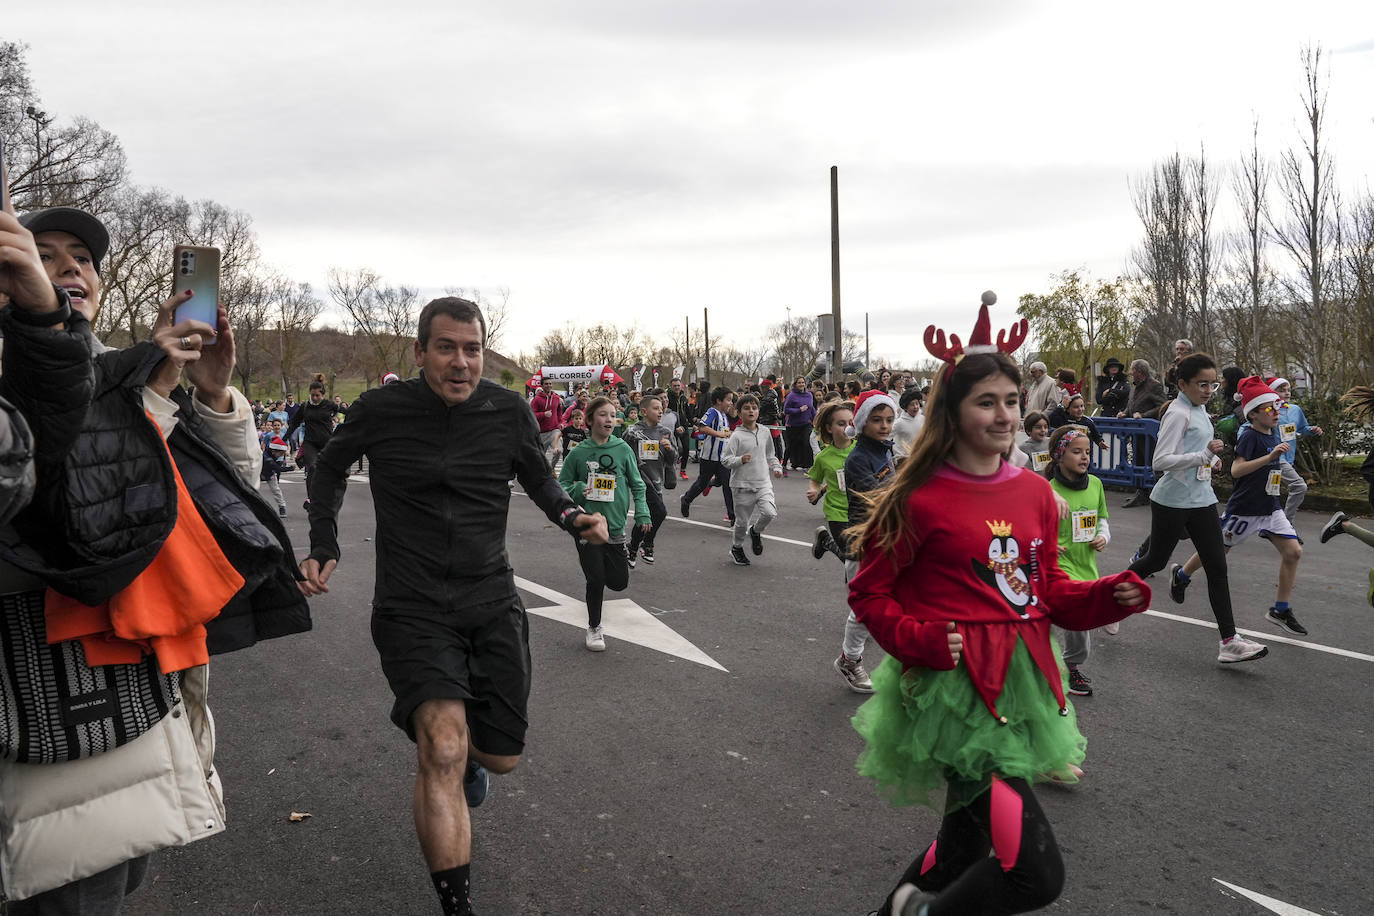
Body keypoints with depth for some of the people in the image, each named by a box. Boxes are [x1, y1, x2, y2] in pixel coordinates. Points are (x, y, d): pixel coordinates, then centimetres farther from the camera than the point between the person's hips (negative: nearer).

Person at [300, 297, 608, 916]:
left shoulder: (509, 411, -4)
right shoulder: (380, 410, -8)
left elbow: (537, 477, 14)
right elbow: (330, 468, 13)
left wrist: (573, 516, -7)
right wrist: (323, 545, 2)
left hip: (492, 602, 3)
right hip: (413, 608, -3)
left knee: (502, 757, 10)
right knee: (443, 751, -22)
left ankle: (469, 758, 49)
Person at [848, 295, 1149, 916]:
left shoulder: (1035, 493, 6)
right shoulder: (921, 500, -12)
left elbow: (1048, 591, 15)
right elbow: (868, 593, -4)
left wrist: (1112, 597, -1)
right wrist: (919, 640, -18)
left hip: (1023, 683, 7)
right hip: (956, 688, -7)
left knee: (966, 845, 21)